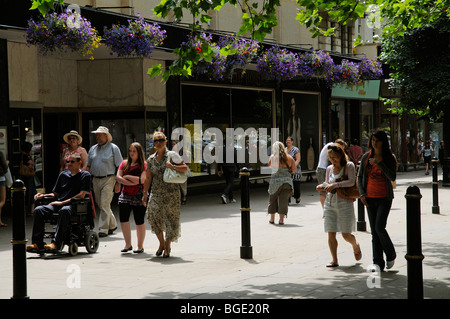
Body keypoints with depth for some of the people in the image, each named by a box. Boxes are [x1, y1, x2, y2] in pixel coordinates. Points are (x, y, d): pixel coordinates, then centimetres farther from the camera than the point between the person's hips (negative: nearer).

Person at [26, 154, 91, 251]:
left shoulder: (85, 175, 8)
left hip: (73, 205, -6)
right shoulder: (63, 174, 26)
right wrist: (43, 195, 7)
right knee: (38, 210, -21)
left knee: (64, 210, -41)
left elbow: (81, 195, -5)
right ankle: (37, 243, -28)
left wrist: (63, 202, -13)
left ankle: (56, 244, -46)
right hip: (58, 204, 6)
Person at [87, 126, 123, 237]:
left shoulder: (113, 148, -2)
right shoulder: (93, 149, 13)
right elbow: (88, 166, 17)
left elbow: (119, 167, -3)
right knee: (101, 205, 11)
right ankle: (112, 225, 26)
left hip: (108, 179, -6)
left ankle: (103, 229, -8)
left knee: (104, 205, -11)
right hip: (95, 180, 6)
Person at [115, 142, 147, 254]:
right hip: (125, 195, 5)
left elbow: (142, 180, -15)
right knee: (123, 219, 0)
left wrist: (127, 176, -8)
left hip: (138, 196, -4)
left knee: (139, 221, -1)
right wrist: (131, 182, -10)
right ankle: (128, 244, 13)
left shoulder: (144, 165, -3)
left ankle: (140, 246, 9)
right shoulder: (124, 163, 11)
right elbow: (118, 177, 1)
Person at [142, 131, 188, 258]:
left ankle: (167, 246, 15)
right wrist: (145, 194, 13)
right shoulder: (150, 159, 11)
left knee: (171, 219, 0)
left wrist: (173, 167, -18)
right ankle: (161, 243, 4)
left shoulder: (171, 155, 0)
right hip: (156, 193, 3)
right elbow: (148, 178, 16)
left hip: (171, 193, -2)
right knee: (153, 215, -14)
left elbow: (185, 168, -3)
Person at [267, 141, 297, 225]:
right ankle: (281, 219, 0)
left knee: (273, 199, 14)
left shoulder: (272, 157, -3)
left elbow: (268, 165, 3)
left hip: (275, 180, -1)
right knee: (283, 200, 4)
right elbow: (294, 169, 3)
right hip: (287, 180, 1)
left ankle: (272, 218, 20)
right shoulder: (289, 157, 3)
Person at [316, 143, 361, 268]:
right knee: (331, 234, -2)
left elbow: (351, 181, -17)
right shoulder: (329, 168, 11)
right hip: (330, 203, 4)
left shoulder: (349, 166, -3)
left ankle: (356, 245, 32)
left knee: (346, 235, -1)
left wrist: (335, 185, -24)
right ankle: (334, 260, 6)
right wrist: (322, 186, -1)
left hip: (344, 203, -4)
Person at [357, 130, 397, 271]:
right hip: (370, 198, 4)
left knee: (379, 228, -13)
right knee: (374, 231, 3)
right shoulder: (366, 157, 5)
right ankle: (378, 263, 7)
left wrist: (379, 164, -21)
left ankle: (391, 255, 11)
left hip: (384, 197, -4)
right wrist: (362, 194, 0)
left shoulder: (389, 158, -4)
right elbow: (359, 176, 11)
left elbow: (392, 177, -15)